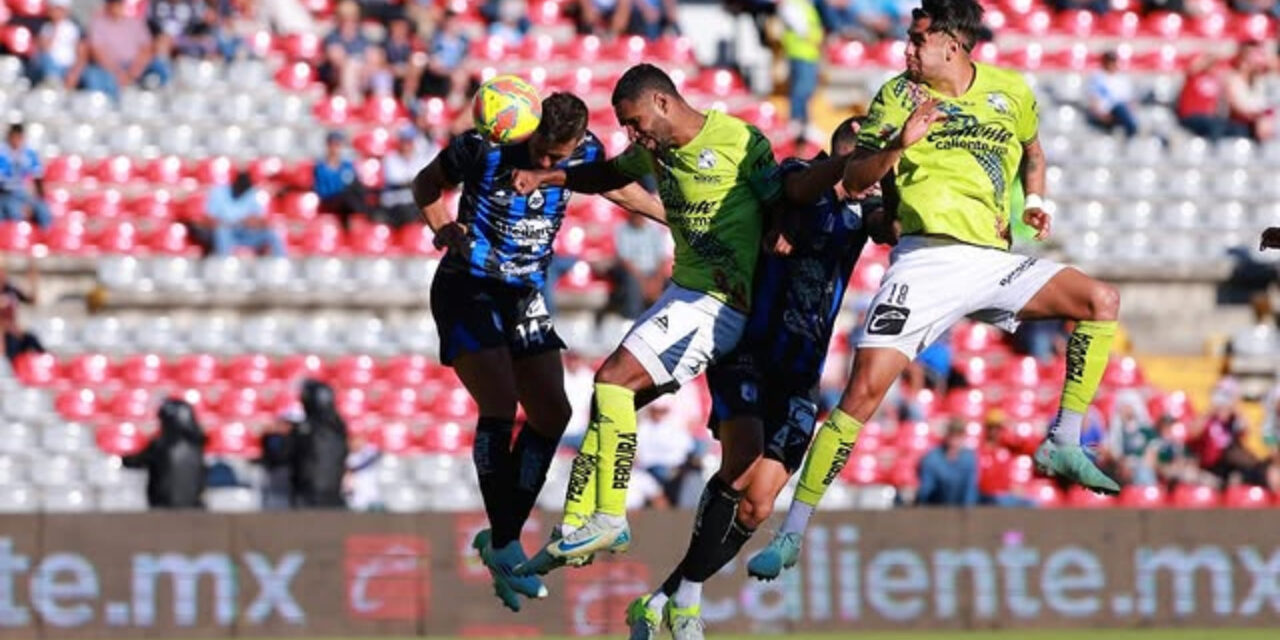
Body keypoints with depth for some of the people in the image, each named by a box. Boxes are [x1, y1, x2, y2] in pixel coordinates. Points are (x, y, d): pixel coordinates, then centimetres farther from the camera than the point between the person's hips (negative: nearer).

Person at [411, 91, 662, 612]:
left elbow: (621, 190, 11)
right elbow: (427, 186, -1)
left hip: (526, 295, 6)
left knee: (551, 413, -2)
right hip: (469, 290, -6)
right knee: (500, 403, -21)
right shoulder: (484, 148, -18)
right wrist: (445, 230, -18)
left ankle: (503, 537, 9)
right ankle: (504, 546, -20)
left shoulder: (584, 151, -8)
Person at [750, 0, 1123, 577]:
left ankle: (1063, 445, -3)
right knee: (865, 387, -14)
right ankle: (792, 533, -8)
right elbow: (853, 179, -1)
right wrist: (897, 146, -19)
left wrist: (1034, 203, 13)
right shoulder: (899, 95, 3)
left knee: (1101, 302, -13)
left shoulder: (1010, 91, 10)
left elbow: (1031, 150, 30)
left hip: (992, 259, 3)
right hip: (927, 258, -3)